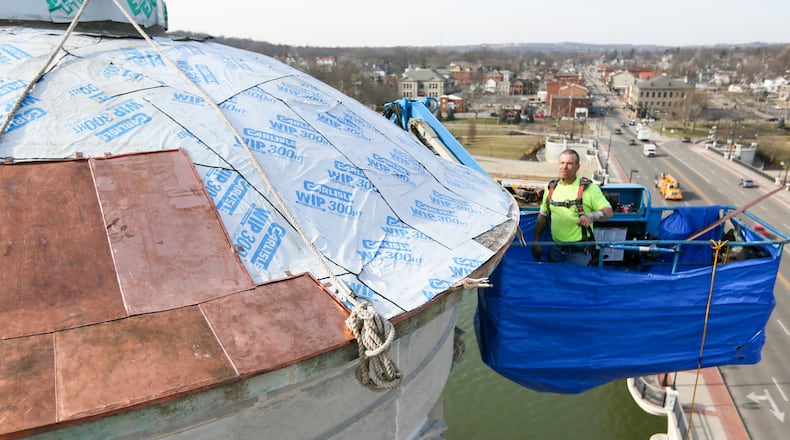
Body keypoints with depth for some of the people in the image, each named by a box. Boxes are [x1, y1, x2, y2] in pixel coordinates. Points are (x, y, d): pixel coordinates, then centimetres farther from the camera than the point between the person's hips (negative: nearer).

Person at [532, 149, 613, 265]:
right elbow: (542, 217, 12)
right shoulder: (551, 188, 7)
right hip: (555, 249, 5)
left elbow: (608, 212, -10)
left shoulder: (588, 188, -7)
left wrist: (591, 216, -30)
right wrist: (536, 243, 7)